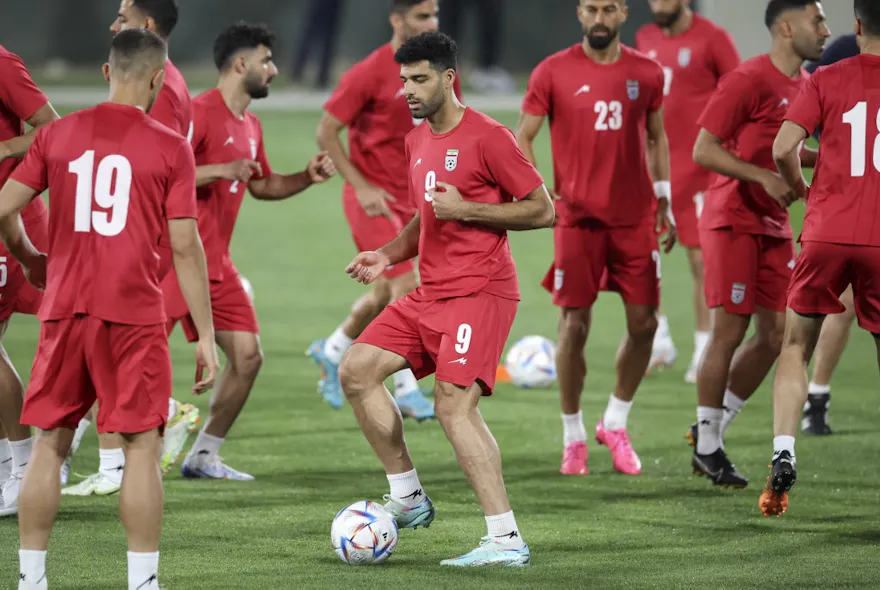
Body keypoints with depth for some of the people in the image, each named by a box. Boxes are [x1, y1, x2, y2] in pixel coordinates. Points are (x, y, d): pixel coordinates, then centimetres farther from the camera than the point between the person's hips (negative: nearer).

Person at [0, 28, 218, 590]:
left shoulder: (57, 135, 6)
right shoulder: (171, 148, -3)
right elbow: (185, 246, -4)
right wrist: (206, 335, 0)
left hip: (65, 311, 3)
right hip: (135, 317, -3)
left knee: (50, 444, 11)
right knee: (142, 448, 2)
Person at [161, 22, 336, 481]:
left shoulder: (250, 126, 15)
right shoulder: (199, 112, -13)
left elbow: (261, 185, 29)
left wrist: (307, 177, 14)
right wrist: (219, 170, -25)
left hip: (214, 265, 9)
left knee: (247, 355, 3)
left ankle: (203, 457, 13)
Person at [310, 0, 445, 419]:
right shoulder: (371, 73, -16)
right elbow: (326, 133, -12)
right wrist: (362, 187, -17)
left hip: (410, 197, 7)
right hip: (374, 196, -7)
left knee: (387, 293, 15)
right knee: (408, 287, -14)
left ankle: (331, 352, 39)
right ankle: (407, 391, -5)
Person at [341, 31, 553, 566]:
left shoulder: (487, 137, -11)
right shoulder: (417, 142, 14)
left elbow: (542, 210, -11)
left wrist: (466, 208, -18)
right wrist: (388, 257, 11)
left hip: (480, 291, -9)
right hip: (430, 292, 9)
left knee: (453, 403, -20)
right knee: (357, 370, 2)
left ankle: (507, 541, -19)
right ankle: (408, 497, 13)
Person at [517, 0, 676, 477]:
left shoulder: (647, 74, 6)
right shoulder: (553, 72, -2)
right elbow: (522, 138, 1)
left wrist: (663, 198, 10)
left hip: (635, 218, 3)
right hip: (577, 217, -3)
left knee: (643, 323, 0)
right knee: (574, 326, -2)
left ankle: (614, 424, 19)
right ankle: (573, 437, 10)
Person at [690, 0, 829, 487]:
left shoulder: (806, 85, 11)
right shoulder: (747, 81, -15)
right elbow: (703, 151, -17)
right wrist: (764, 177, -24)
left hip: (774, 225, 8)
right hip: (733, 221, -8)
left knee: (776, 333, 5)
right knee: (729, 332, -6)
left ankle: (711, 432, 18)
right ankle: (707, 447, 6)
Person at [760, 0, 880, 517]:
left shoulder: (827, 80, 1)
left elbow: (783, 148, -7)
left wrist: (799, 188, 13)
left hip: (827, 236, 0)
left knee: (796, 347, 14)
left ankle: (783, 456, -3)